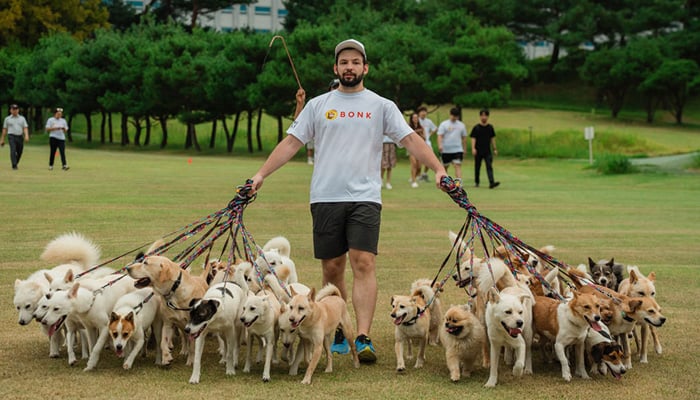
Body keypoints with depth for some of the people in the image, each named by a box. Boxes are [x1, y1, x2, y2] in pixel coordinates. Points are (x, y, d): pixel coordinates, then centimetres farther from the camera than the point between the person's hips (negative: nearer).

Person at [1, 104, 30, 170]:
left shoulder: (22, 118, 12)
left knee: (19, 152, 6)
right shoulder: (7, 119, 9)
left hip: (20, 137, 3)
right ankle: (14, 165, -20)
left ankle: (15, 164, 28)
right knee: (13, 150, -19)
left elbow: (25, 128, 3)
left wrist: (26, 136, -15)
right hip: (11, 136, -3)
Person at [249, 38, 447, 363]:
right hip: (325, 198, 2)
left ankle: (363, 338, -18)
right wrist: (261, 174, 0)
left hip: (365, 198, -2)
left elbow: (411, 140, 2)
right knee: (332, 268, 6)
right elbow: (292, 142, 9)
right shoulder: (318, 105, 11)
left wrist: (438, 169, -11)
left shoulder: (381, 106, 8)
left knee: (363, 263, -14)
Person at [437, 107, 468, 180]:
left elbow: (464, 138, 17)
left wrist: (464, 149, 15)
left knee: (458, 166, -13)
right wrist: (440, 145, -25)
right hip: (446, 150, -1)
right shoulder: (444, 124, 0)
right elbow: (440, 136, -9)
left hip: (458, 150, 1)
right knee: (445, 167, 10)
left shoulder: (461, 125, 10)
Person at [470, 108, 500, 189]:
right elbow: (473, 138, -5)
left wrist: (495, 149, 12)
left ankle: (491, 182, -22)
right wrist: (473, 148, -17)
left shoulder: (490, 127, 6)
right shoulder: (476, 127, -2)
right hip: (478, 151, -1)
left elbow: (492, 138, 13)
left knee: (489, 166, -11)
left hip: (487, 151, 1)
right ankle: (476, 182, 24)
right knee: (477, 167, 9)